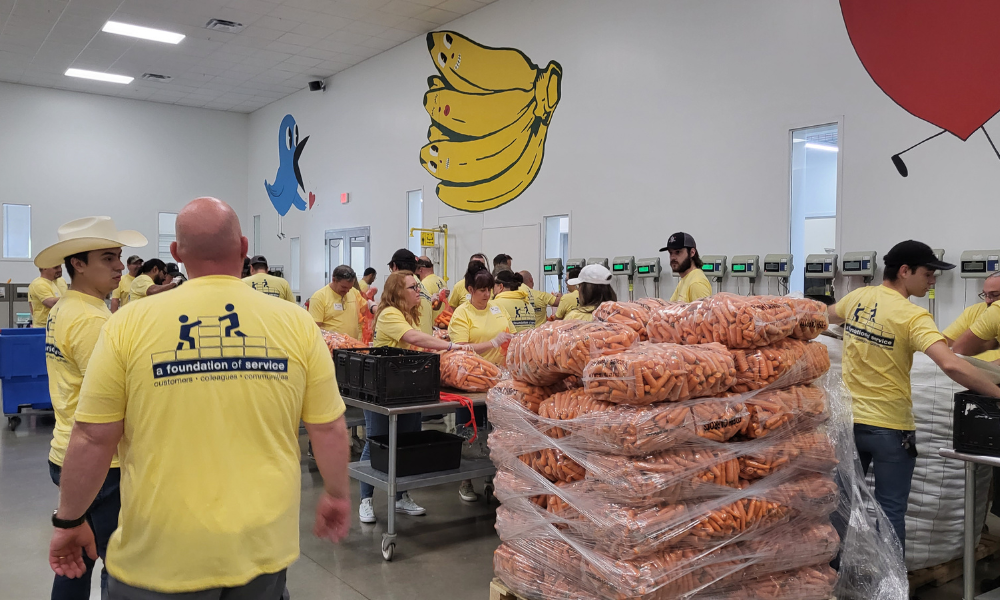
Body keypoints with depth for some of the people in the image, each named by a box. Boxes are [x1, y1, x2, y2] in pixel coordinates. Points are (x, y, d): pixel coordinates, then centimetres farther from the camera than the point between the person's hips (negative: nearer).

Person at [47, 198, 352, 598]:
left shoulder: (130, 324, -9)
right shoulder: (296, 324, -6)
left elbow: (92, 439, -4)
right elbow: (330, 430, -1)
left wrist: (69, 521, 11)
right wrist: (337, 496, 15)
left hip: (163, 552, -1)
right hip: (262, 545, 2)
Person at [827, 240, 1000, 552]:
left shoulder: (856, 297, 0)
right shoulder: (912, 316, -19)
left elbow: (829, 316, 23)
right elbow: (950, 364, -31)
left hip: (849, 420, 6)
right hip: (890, 427, -6)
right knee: (891, 512, 7)